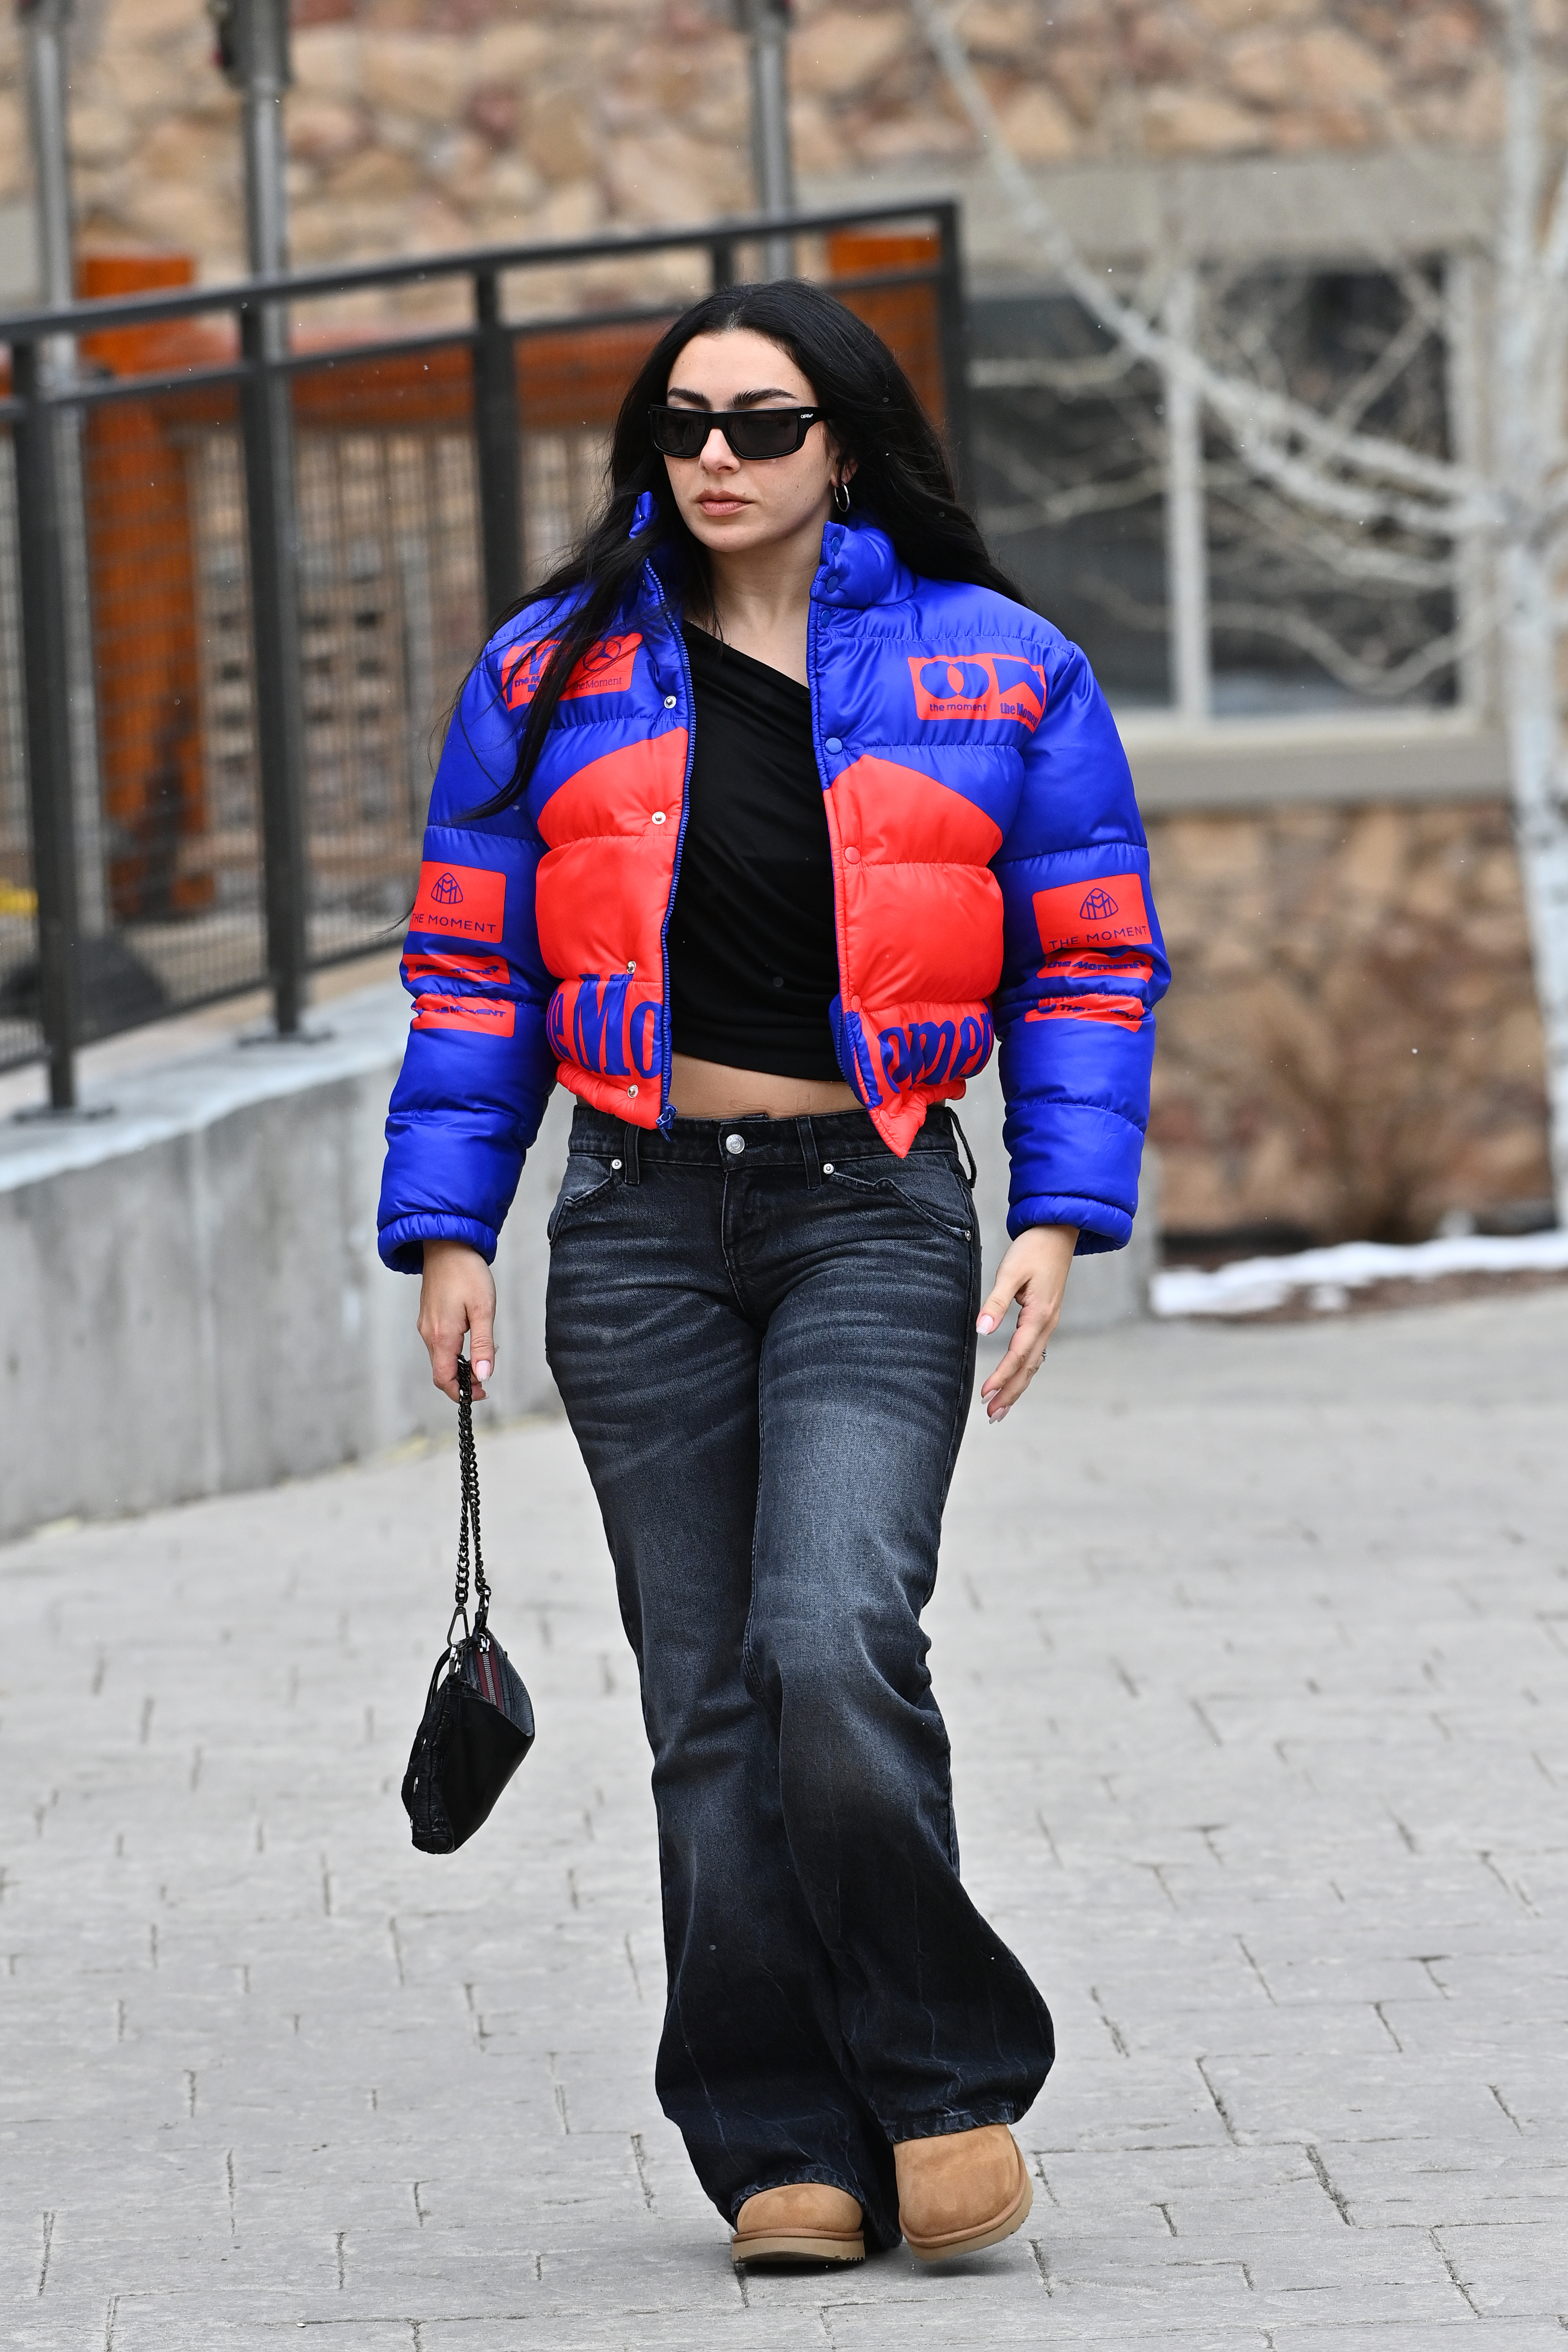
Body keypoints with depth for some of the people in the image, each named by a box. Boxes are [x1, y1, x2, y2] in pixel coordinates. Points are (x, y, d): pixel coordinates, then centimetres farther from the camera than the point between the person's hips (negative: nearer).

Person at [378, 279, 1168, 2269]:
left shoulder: (997, 676, 4)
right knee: (712, 1703, 0)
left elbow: (1087, 965, 7)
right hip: (643, 1221, 3)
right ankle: (786, 2149, 6)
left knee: (835, 1643, -20)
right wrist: (446, 1231, 4)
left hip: (873, 1214, -2)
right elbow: (473, 968, 11)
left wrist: (1059, 1215, -5)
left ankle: (944, 2077, -3)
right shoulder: (557, 677, 8)